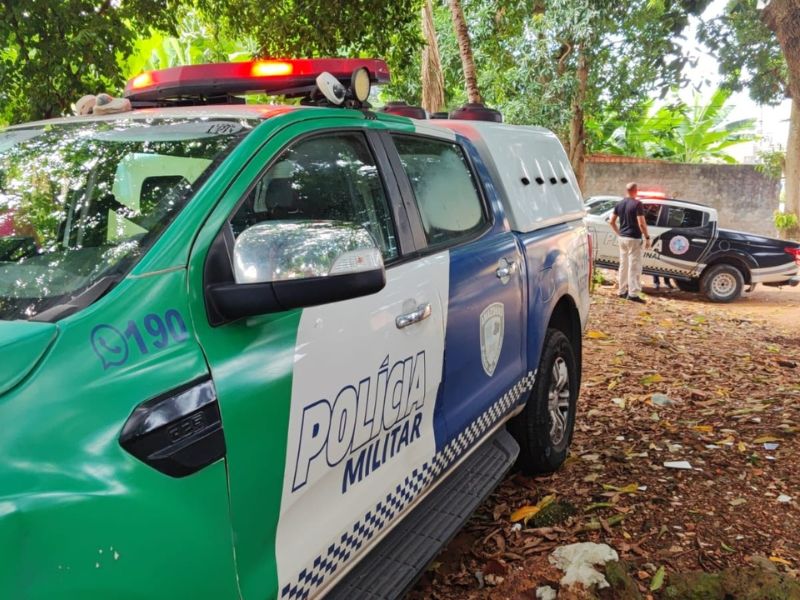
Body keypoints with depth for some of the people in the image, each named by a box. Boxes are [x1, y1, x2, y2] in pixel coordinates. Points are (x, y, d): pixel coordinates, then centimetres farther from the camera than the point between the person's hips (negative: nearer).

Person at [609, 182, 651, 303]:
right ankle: (633, 293, -5)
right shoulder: (637, 204, -14)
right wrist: (647, 237, -11)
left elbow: (612, 222, 11)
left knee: (623, 265, 14)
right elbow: (641, 223, -19)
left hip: (622, 238, 7)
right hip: (634, 239, -7)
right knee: (634, 266, -4)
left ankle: (622, 291, 21)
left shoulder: (620, 204, 7)